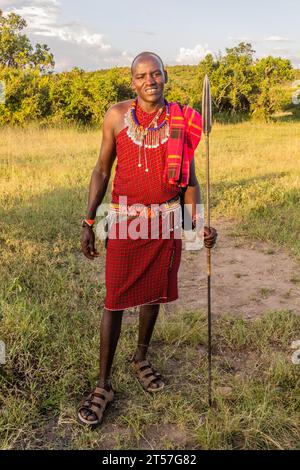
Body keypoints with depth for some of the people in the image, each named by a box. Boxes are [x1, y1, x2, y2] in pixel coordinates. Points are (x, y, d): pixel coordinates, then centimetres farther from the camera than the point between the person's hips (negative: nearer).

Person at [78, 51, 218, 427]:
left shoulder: (182, 120, 0)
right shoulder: (117, 116, -2)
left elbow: (189, 178, 4)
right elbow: (102, 169, 3)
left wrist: (198, 221, -9)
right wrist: (88, 220, -1)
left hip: (167, 221, 2)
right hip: (125, 220, -2)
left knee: (153, 293, 15)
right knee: (115, 300, 1)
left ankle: (141, 358, 39)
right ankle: (103, 385, 15)